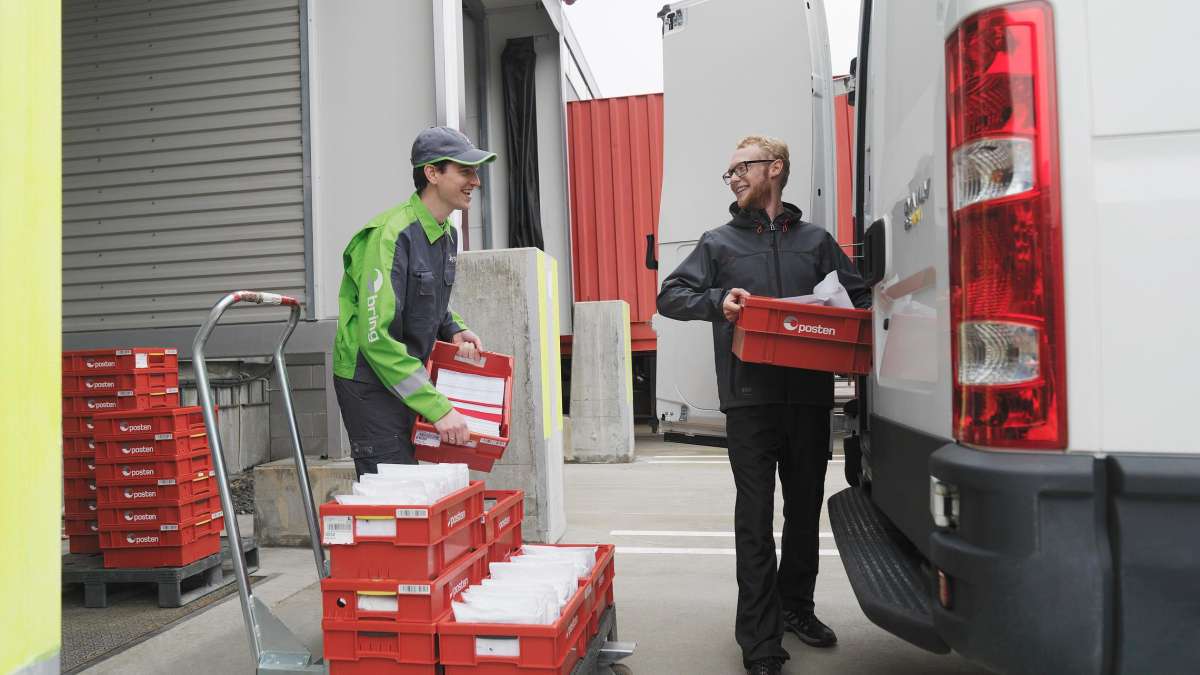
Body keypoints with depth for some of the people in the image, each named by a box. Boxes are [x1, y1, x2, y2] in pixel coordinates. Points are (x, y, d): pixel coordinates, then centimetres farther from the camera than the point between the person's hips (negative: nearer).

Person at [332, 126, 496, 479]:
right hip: (369, 382, -8)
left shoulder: (448, 235, 6)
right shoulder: (391, 235, -22)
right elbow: (376, 338, -28)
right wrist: (438, 408, -29)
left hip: (407, 377, 9)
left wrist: (454, 330, 1)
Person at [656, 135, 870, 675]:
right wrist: (718, 300, -16)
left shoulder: (815, 240, 14)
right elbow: (669, 297, 2)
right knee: (755, 519, -1)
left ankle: (796, 606, 36)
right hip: (750, 398, -2)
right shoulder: (719, 243, 9)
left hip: (809, 394, 3)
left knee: (805, 509, 15)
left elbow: (860, 297, 17)